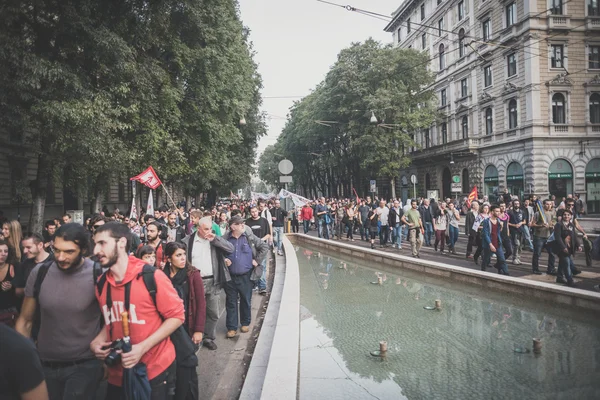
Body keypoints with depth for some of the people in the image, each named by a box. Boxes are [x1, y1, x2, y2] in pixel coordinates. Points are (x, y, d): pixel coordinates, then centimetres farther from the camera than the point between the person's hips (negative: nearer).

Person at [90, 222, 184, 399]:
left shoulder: (152, 277, -17)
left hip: (155, 372, -5)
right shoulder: (101, 284, 1)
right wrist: (97, 341, -3)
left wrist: (143, 347, -20)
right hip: (118, 374, 5)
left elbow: (177, 316, -13)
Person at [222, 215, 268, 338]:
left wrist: (257, 260, -3)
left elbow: (264, 247, 2)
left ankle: (245, 323, 32)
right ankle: (231, 327, 18)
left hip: (246, 276, 1)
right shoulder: (225, 239, -6)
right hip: (230, 277, 0)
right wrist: (223, 260, -8)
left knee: (246, 301, 13)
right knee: (231, 303, 7)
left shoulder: (250, 237, -3)